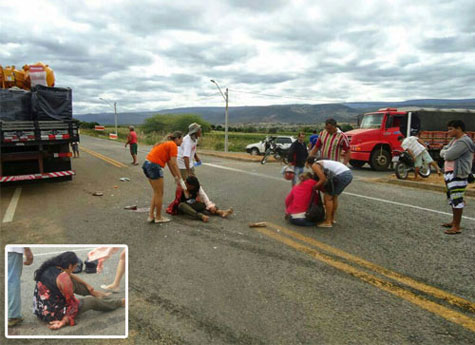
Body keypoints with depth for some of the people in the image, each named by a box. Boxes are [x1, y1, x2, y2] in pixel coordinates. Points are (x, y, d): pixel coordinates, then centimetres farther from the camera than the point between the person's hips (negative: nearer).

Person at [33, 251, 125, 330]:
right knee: (91, 300, 6)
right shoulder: (63, 277, -25)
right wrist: (64, 322, -10)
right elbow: (72, 303, -21)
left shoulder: (49, 267, 1)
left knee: (73, 282, 14)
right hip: (53, 316, -8)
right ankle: (120, 302, 24)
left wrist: (87, 285, 27)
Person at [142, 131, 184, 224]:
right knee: (159, 194, 4)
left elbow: (169, 164, 21)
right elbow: (174, 164, -12)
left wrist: (176, 178, 21)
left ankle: (151, 216, 20)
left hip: (147, 164, 10)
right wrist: (180, 179, -6)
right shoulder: (173, 145, -6)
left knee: (156, 193, 19)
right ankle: (158, 217, 16)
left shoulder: (167, 144, 22)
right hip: (154, 166, -10)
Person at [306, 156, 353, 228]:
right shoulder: (322, 162, 31)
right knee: (334, 196, 23)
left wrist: (314, 187, 13)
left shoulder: (314, 165, 6)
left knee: (328, 197, 5)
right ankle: (333, 219, 32)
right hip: (349, 174, 9)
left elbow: (323, 179, -1)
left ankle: (328, 222, 10)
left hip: (341, 175, -9)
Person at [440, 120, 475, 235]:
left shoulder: (463, 142, -16)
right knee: (452, 198, 17)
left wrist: (445, 153, -1)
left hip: (457, 175, -10)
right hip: (450, 173, 10)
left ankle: (457, 227, -4)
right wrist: (447, 152, -8)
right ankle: (454, 222, 29)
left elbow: (448, 156, -22)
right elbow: (442, 152, 13)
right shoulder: (455, 140, 16)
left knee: (456, 199, -8)